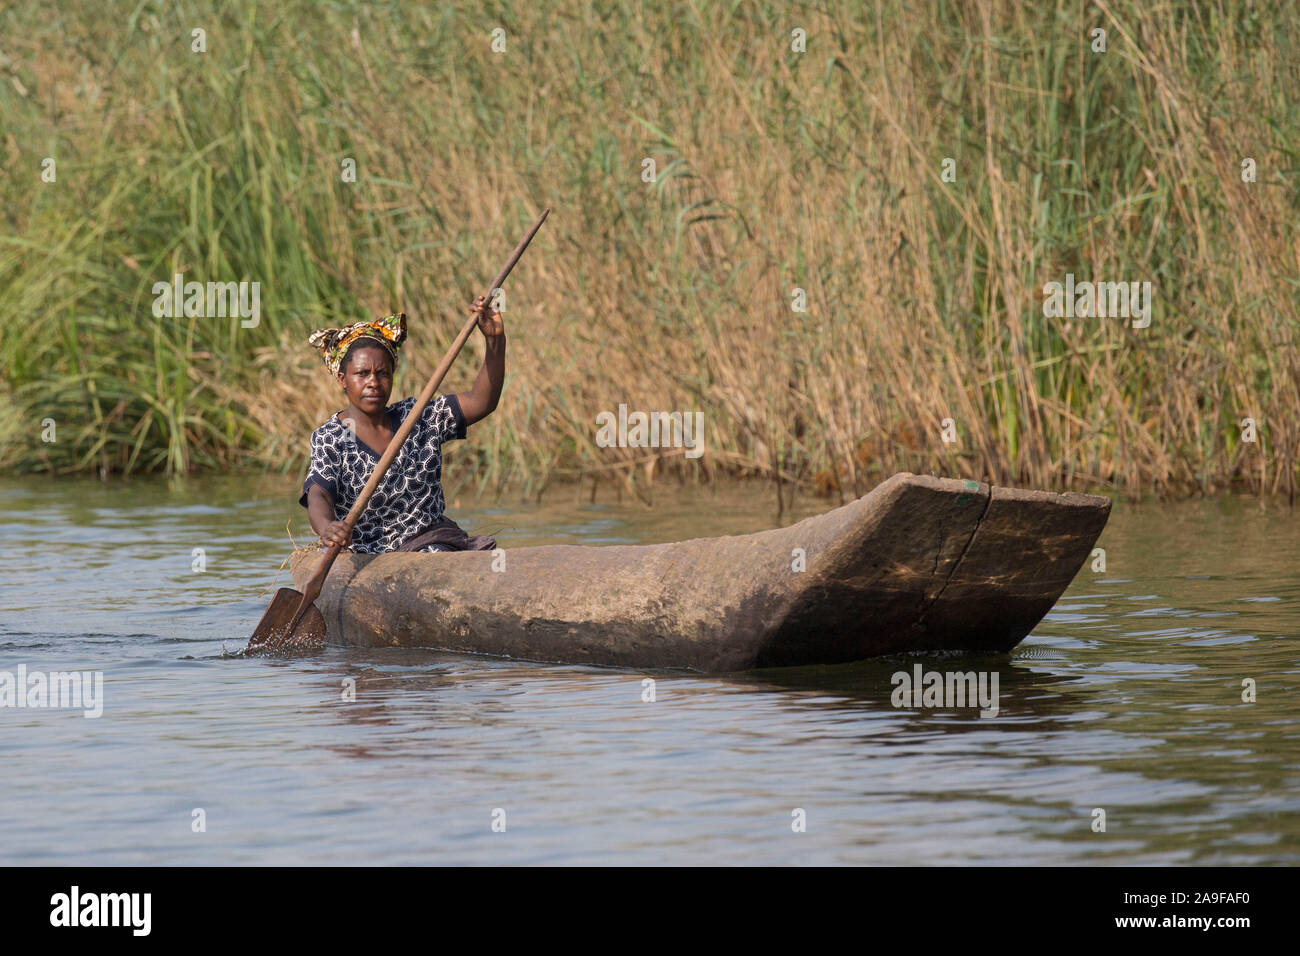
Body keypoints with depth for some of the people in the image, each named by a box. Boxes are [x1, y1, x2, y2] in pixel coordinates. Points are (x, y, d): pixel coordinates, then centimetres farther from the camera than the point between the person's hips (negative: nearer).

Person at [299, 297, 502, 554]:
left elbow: (481, 402, 4)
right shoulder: (330, 438, -2)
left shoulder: (418, 417, 12)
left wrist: (495, 339, -10)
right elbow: (318, 495, -18)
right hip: (363, 555, -2)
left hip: (428, 542, 2)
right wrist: (326, 528, -43)